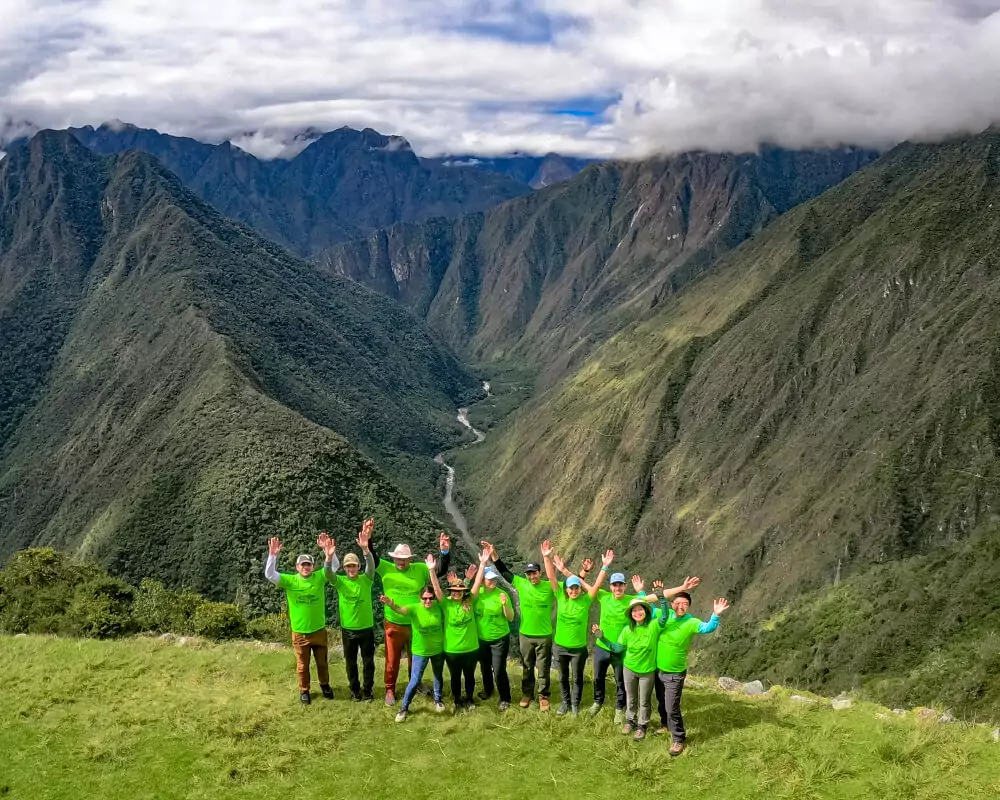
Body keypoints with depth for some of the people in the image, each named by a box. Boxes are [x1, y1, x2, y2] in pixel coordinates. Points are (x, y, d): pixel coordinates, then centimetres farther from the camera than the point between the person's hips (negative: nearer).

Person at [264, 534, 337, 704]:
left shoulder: (319, 578, -7)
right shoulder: (290, 581, -10)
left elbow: (334, 567, -18)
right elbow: (269, 575, -20)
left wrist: (330, 553, -39)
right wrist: (272, 555, -36)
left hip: (319, 630, 1)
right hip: (299, 632, -1)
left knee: (322, 662, 19)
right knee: (302, 665, 14)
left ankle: (324, 685, 42)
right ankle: (304, 690, 33)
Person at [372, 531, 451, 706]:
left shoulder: (420, 569, -6)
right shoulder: (386, 569, -8)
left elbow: (441, 570, -10)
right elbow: (371, 558, -17)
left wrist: (445, 552, -27)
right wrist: (368, 539, -34)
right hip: (393, 625, -2)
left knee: (415, 657, 21)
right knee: (392, 659, 10)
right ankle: (390, 689, 28)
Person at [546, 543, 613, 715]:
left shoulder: (586, 600, -11)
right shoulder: (561, 598, -9)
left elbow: (597, 584, -20)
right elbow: (551, 578, -16)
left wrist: (605, 566, -33)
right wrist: (547, 558, -27)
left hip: (578, 648, -1)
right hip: (560, 646, 1)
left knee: (577, 678, 13)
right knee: (563, 677, 17)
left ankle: (575, 703, 32)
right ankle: (565, 702, 35)